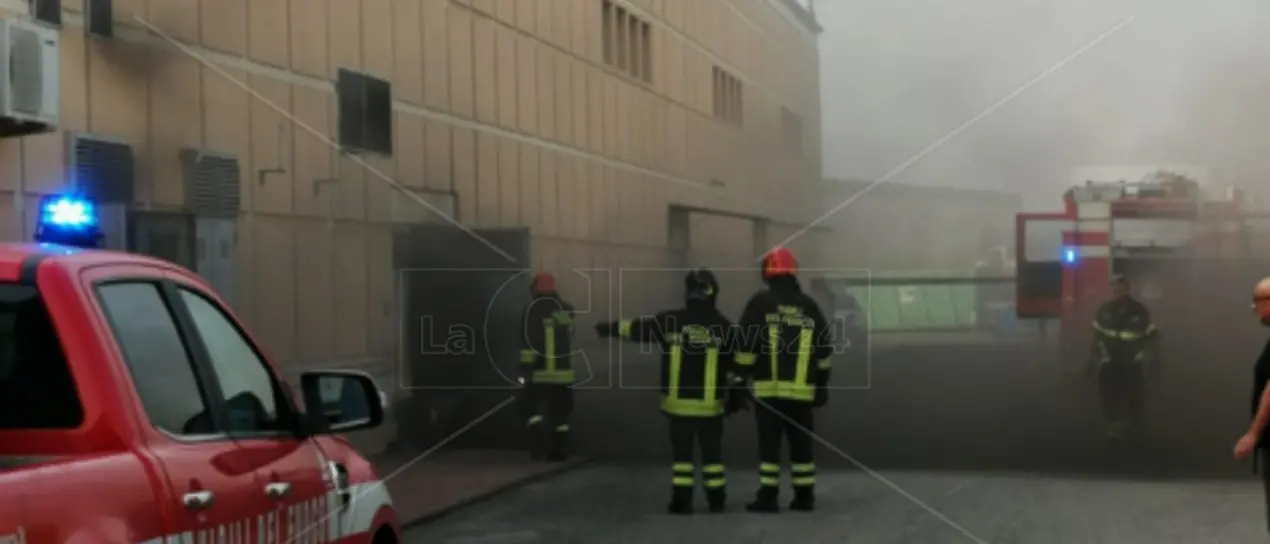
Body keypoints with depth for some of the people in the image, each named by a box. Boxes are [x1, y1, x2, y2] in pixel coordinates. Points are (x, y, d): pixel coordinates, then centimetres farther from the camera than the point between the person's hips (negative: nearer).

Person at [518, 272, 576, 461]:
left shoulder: (533, 309, -9)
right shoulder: (567, 309, 7)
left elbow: (529, 341, -15)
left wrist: (525, 367, -16)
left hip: (539, 372, -4)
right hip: (563, 371, 4)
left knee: (534, 409, 6)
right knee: (560, 414, 11)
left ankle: (539, 445, -11)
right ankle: (560, 450, 9)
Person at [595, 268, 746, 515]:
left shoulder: (670, 321, -5)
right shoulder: (723, 325, -4)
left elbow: (635, 327, 6)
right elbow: (735, 365, 0)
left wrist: (608, 328, 22)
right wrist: (736, 394, 10)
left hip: (678, 401, 0)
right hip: (710, 403, 0)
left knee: (681, 451, 8)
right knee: (712, 452, 11)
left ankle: (682, 500, 5)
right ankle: (717, 499, 14)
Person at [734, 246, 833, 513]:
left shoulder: (760, 302, -3)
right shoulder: (809, 306, 10)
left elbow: (746, 343, -8)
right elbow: (824, 348, 12)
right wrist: (822, 384, 20)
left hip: (768, 388, -3)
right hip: (801, 389, 4)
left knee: (769, 443, -2)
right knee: (801, 443, 11)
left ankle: (768, 496, -4)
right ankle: (804, 496, 13)